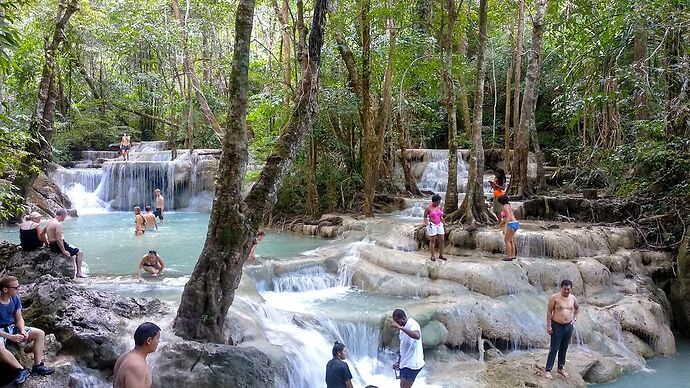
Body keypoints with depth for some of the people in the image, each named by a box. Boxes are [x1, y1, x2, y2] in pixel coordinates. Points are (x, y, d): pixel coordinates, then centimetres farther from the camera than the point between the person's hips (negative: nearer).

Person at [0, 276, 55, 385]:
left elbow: (19, 319, 5)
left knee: (40, 334, -8)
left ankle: (38, 366, -10)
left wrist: (22, 330, -15)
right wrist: (11, 337, -28)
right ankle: (22, 370, -26)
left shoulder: (15, 299, -4)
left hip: (13, 327, 7)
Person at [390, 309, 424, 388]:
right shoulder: (404, 327, 12)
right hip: (405, 363, 10)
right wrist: (398, 362, 17)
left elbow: (417, 336, -40)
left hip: (412, 364, -10)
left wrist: (400, 328, -41)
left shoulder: (412, 324, -17)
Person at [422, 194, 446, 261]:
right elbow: (425, 217, -4)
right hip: (432, 225, -6)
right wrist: (427, 224, -17)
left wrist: (444, 224, 13)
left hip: (439, 225, 6)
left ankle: (441, 255, 15)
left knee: (442, 240, 4)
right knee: (432, 241, 0)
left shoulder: (439, 207, 7)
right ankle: (433, 256, 8)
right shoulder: (428, 208, -10)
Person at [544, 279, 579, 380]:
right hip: (557, 326, -5)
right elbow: (549, 311, -11)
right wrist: (548, 325, -14)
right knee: (554, 349, -5)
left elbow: (577, 308, 26)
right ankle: (548, 370, 0)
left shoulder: (573, 298, 4)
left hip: (569, 326, 5)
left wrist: (574, 318, 16)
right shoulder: (555, 297, -12)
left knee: (564, 349, 14)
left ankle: (560, 368, 28)